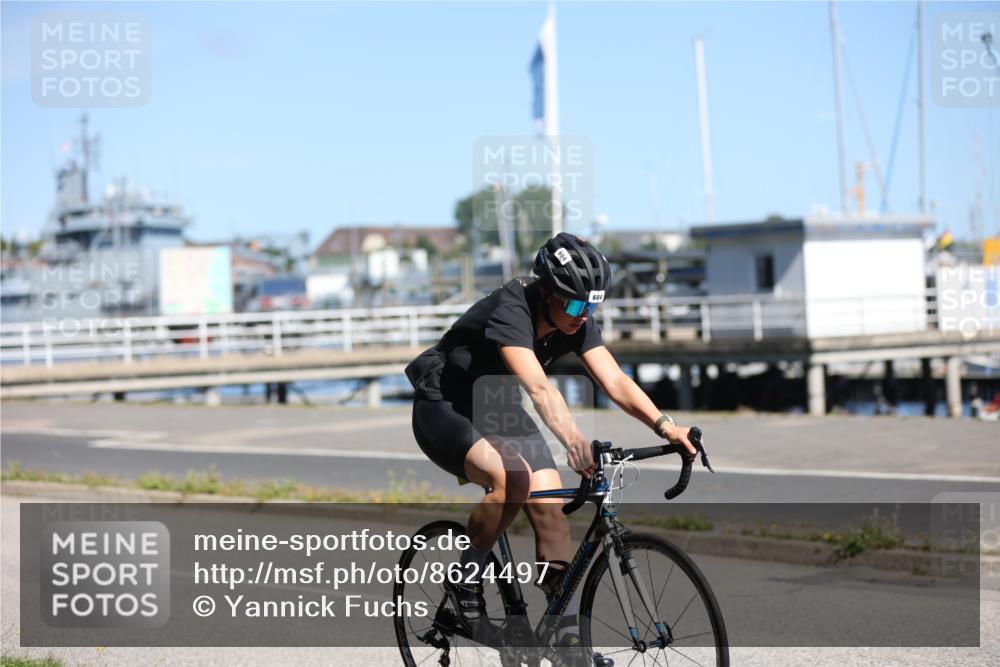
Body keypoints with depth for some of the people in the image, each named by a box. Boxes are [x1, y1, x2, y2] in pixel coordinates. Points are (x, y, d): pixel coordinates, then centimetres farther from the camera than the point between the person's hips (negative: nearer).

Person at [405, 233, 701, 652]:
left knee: (551, 509, -9)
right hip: (445, 411, -7)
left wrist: (664, 426, -34)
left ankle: (571, 638, -6)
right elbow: (538, 387, -46)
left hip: (499, 412, 7)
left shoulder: (578, 324, -11)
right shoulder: (511, 311, -32)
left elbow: (615, 382, -19)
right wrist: (573, 441, -60)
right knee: (513, 479, -33)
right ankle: (467, 579, -10)